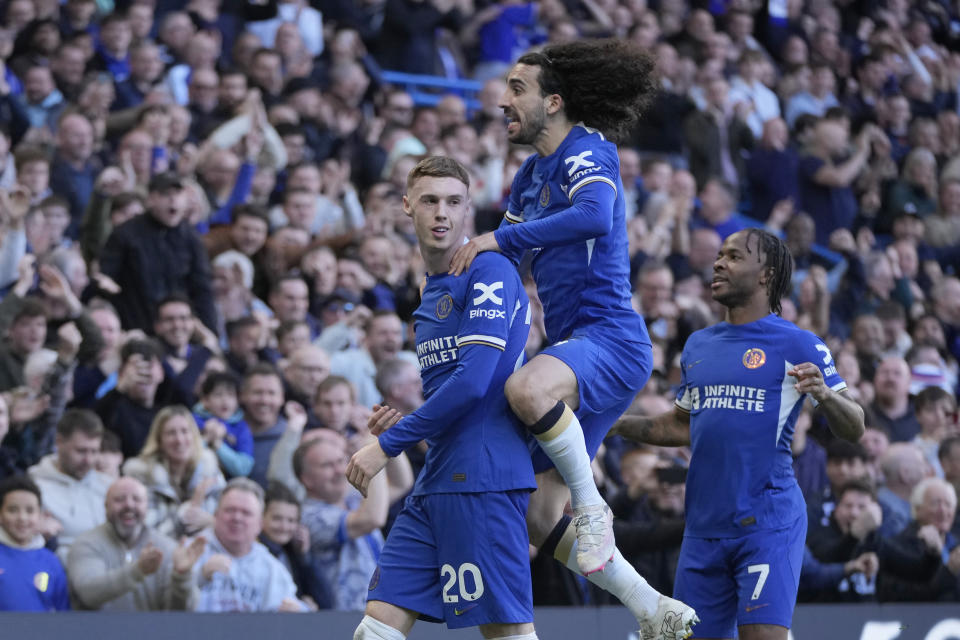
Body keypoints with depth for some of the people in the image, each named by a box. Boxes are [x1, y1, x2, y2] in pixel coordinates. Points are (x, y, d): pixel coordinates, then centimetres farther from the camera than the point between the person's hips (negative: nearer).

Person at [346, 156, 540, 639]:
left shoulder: (490, 272, -8)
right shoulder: (431, 294, 20)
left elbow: (474, 382, -17)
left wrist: (389, 444, -13)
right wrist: (400, 426, 7)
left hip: (482, 479, -9)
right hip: (435, 484, 9)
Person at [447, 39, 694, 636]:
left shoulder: (587, 150, -8)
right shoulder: (532, 173, 18)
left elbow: (595, 217, -29)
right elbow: (502, 255, 30)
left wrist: (498, 238, -26)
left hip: (609, 337, -10)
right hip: (570, 346, 10)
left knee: (528, 389, -41)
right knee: (536, 514, 5)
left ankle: (592, 505, -19)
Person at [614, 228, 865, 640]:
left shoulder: (798, 345, -3)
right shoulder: (698, 345, 15)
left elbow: (853, 430, -5)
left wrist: (824, 395, -25)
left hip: (767, 525, -6)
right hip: (704, 526, 6)